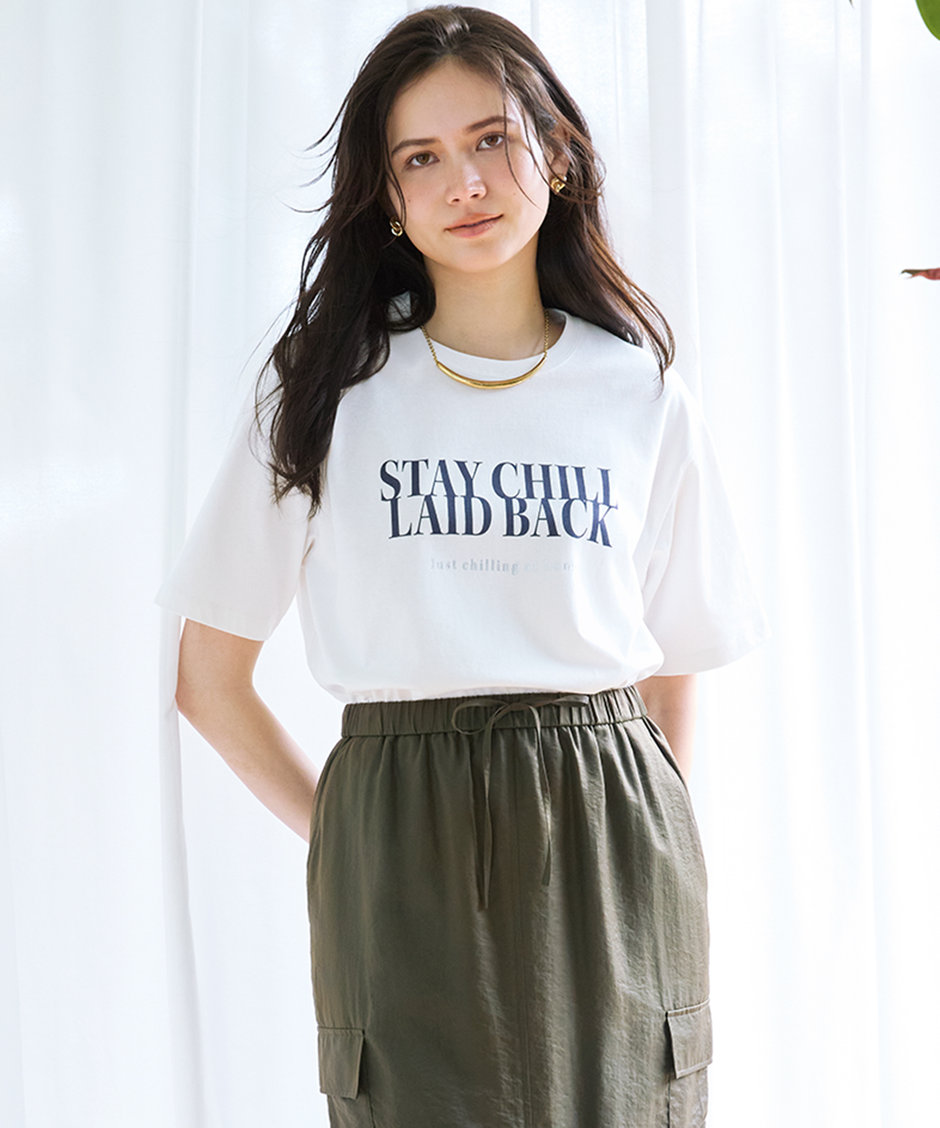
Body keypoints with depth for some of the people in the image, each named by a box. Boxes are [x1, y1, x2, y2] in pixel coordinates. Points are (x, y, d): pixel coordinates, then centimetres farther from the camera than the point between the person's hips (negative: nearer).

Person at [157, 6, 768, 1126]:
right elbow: (209, 679, 5)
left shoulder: (643, 394, 6)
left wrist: (646, 826, 8)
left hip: (606, 853, 1)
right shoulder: (323, 392, 2)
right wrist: (342, 831, 2)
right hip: (401, 861, -1)